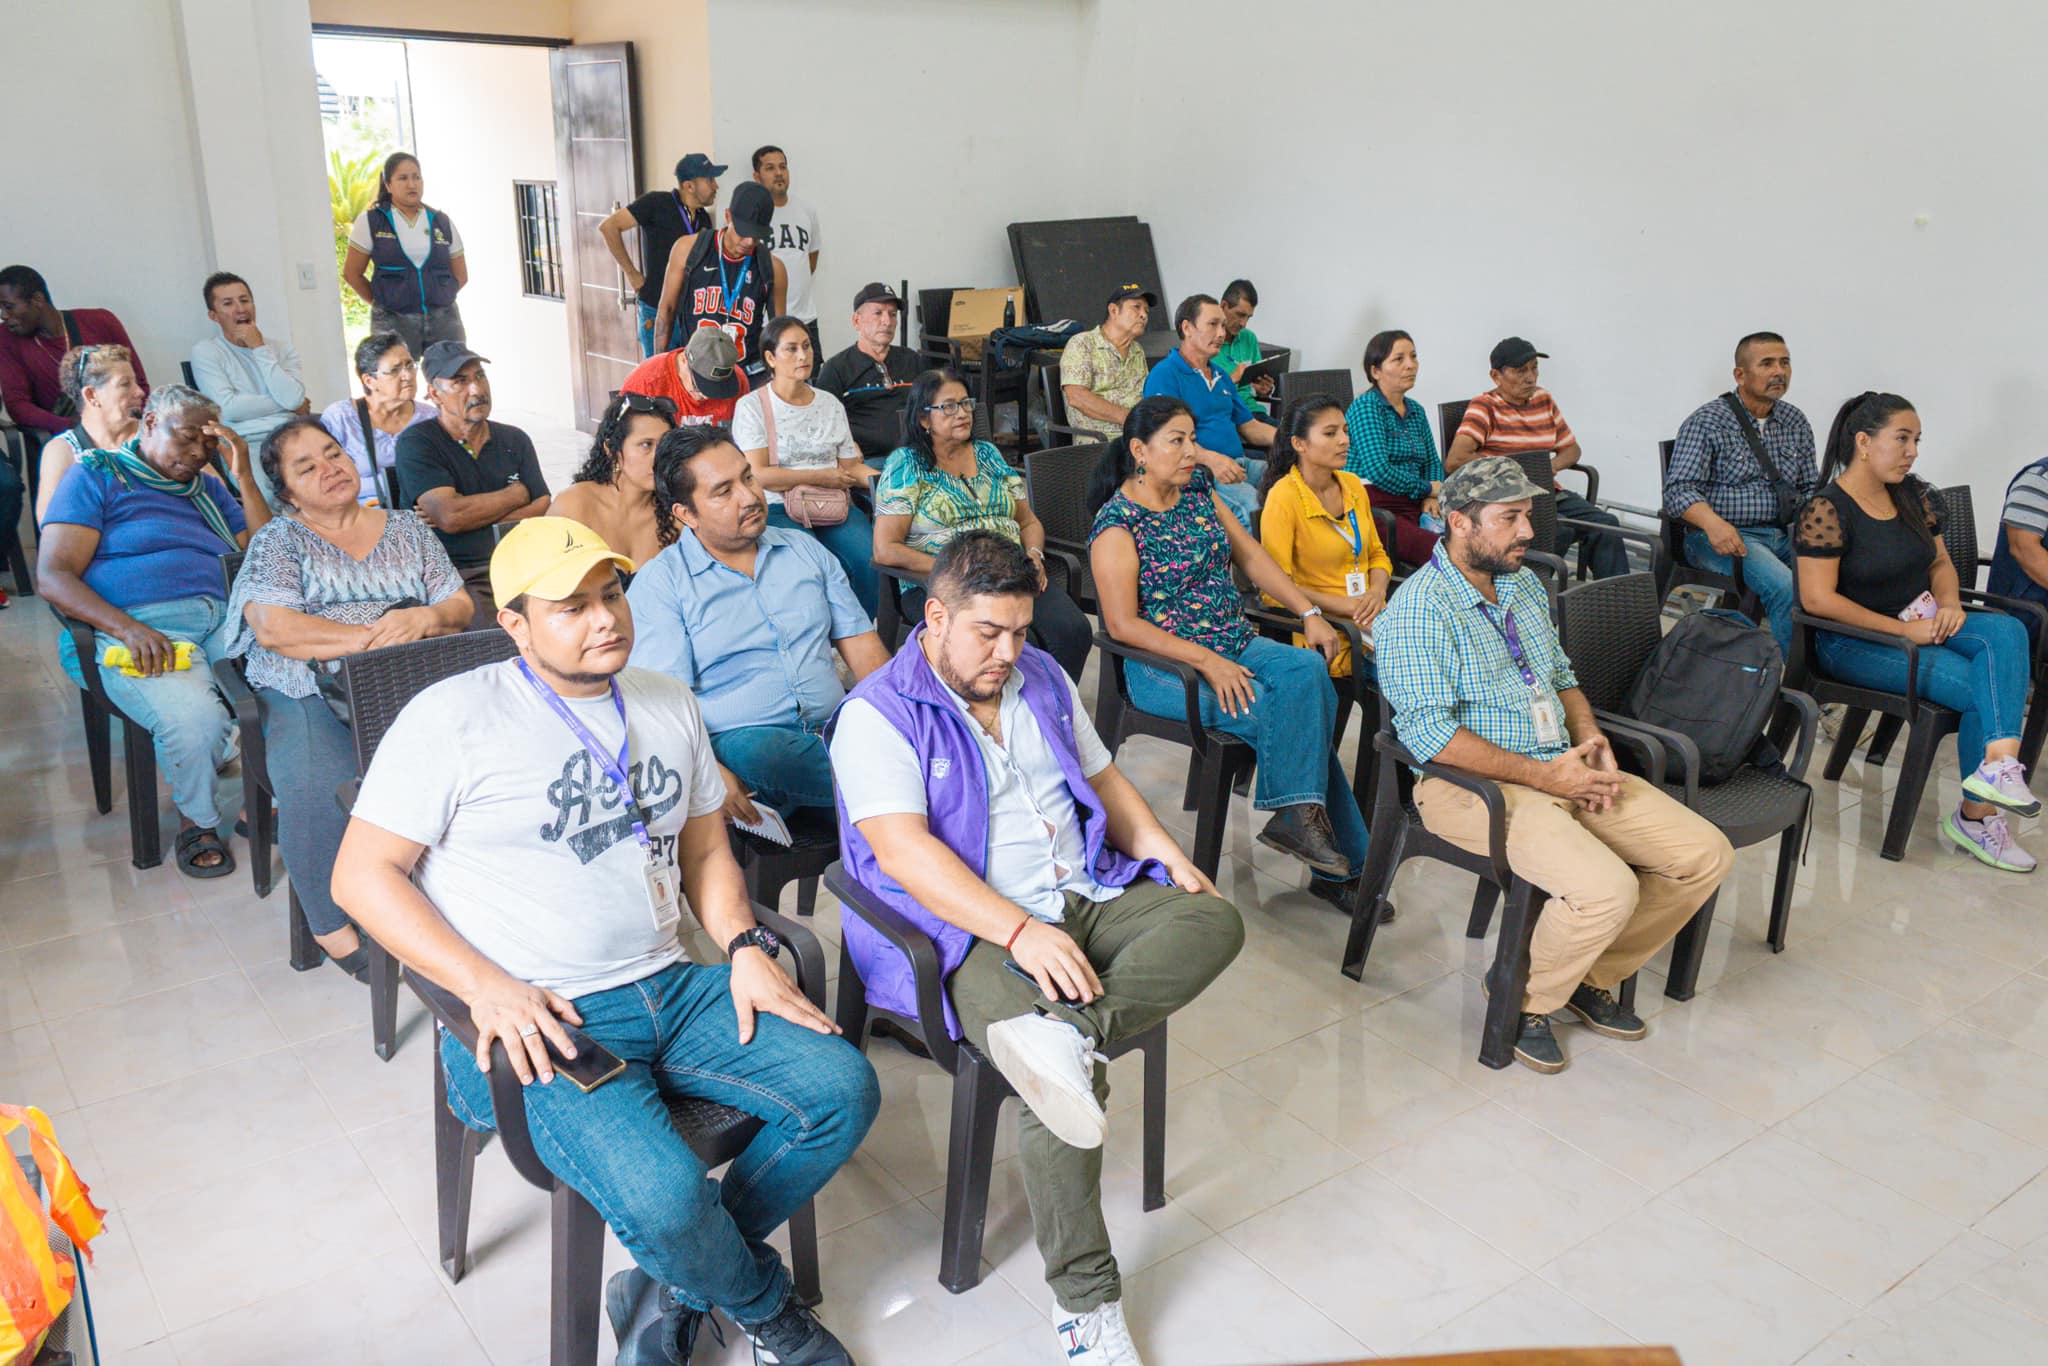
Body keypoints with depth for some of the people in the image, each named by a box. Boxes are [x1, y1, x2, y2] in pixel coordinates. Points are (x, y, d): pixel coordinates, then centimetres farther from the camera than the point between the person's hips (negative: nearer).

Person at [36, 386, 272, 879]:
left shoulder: (208, 487, 27)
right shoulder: (94, 475, 11)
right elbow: (52, 577, -2)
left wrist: (244, 477, 8)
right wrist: (128, 629, -19)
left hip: (224, 617, 5)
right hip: (137, 627, -4)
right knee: (194, 719, -34)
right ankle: (197, 818, -4)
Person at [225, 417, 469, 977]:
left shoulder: (406, 528, 21)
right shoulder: (278, 540, 11)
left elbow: (461, 608, 15)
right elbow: (271, 626, -7)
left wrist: (424, 618, -9)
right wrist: (372, 636, -13)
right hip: (311, 695, -2)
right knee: (320, 789, -33)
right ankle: (332, 925, -13)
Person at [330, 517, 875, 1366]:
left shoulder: (669, 706, 11)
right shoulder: (455, 717, -7)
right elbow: (361, 876, -7)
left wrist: (746, 949, 1)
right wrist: (487, 987, -18)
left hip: (670, 990, 6)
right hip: (535, 1024, -6)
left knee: (842, 1090, -10)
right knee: (661, 1193, -28)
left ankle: (672, 1287, 7)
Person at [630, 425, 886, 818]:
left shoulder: (804, 550, 17)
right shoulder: (659, 583, 1)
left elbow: (860, 643, 14)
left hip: (834, 727, 3)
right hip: (741, 740, -2)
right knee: (755, 751, -38)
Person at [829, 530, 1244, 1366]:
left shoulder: (1041, 679, 14)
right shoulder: (878, 715, -8)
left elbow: (1102, 777, 21)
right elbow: (904, 850, -19)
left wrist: (1165, 853, 2)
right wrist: (1023, 932, -28)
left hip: (1088, 896, 7)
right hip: (975, 930, -7)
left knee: (1214, 919, -17)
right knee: (1069, 1087, -27)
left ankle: (1070, 1035, -34)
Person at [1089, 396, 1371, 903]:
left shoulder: (1198, 490, 11)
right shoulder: (1118, 523, -11)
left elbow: (1252, 557, 14)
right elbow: (1123, 624, -17)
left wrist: (1309, 613, 3)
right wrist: (1206, 660, -22)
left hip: (1234, 643, 7)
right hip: (1165, 667, -6)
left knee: (1307, 668, -23)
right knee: (1286, 712, -25)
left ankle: (1296, 814, -20)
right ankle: (1341, 864, -12)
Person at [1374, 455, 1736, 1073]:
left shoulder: (1524, 586, 14)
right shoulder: (1418, 611, -14)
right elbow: (1430, 733, -22)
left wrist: (1590, 736, 3)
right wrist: (1544, 774, -20)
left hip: (1563, 768, 9)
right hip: (1476, 785, -9)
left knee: (1707, 855, -1)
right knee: (1606, 889, -29)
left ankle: (1592, 978, 16)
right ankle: (1524, 1001, 0)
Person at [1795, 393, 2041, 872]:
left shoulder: (1915, 496, 9)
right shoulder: (1826, 510, -14)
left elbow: (1941, 563, 19)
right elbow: (1817, 599, -19)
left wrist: (1950, 604, -5)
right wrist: (1902, 629, -19)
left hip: (1921, 623, 7)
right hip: (1855, 643, -7)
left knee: (2006, 631, -23)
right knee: (1978, 686, -22)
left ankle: (1998, 762, -35)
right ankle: (1975, 816, -10)